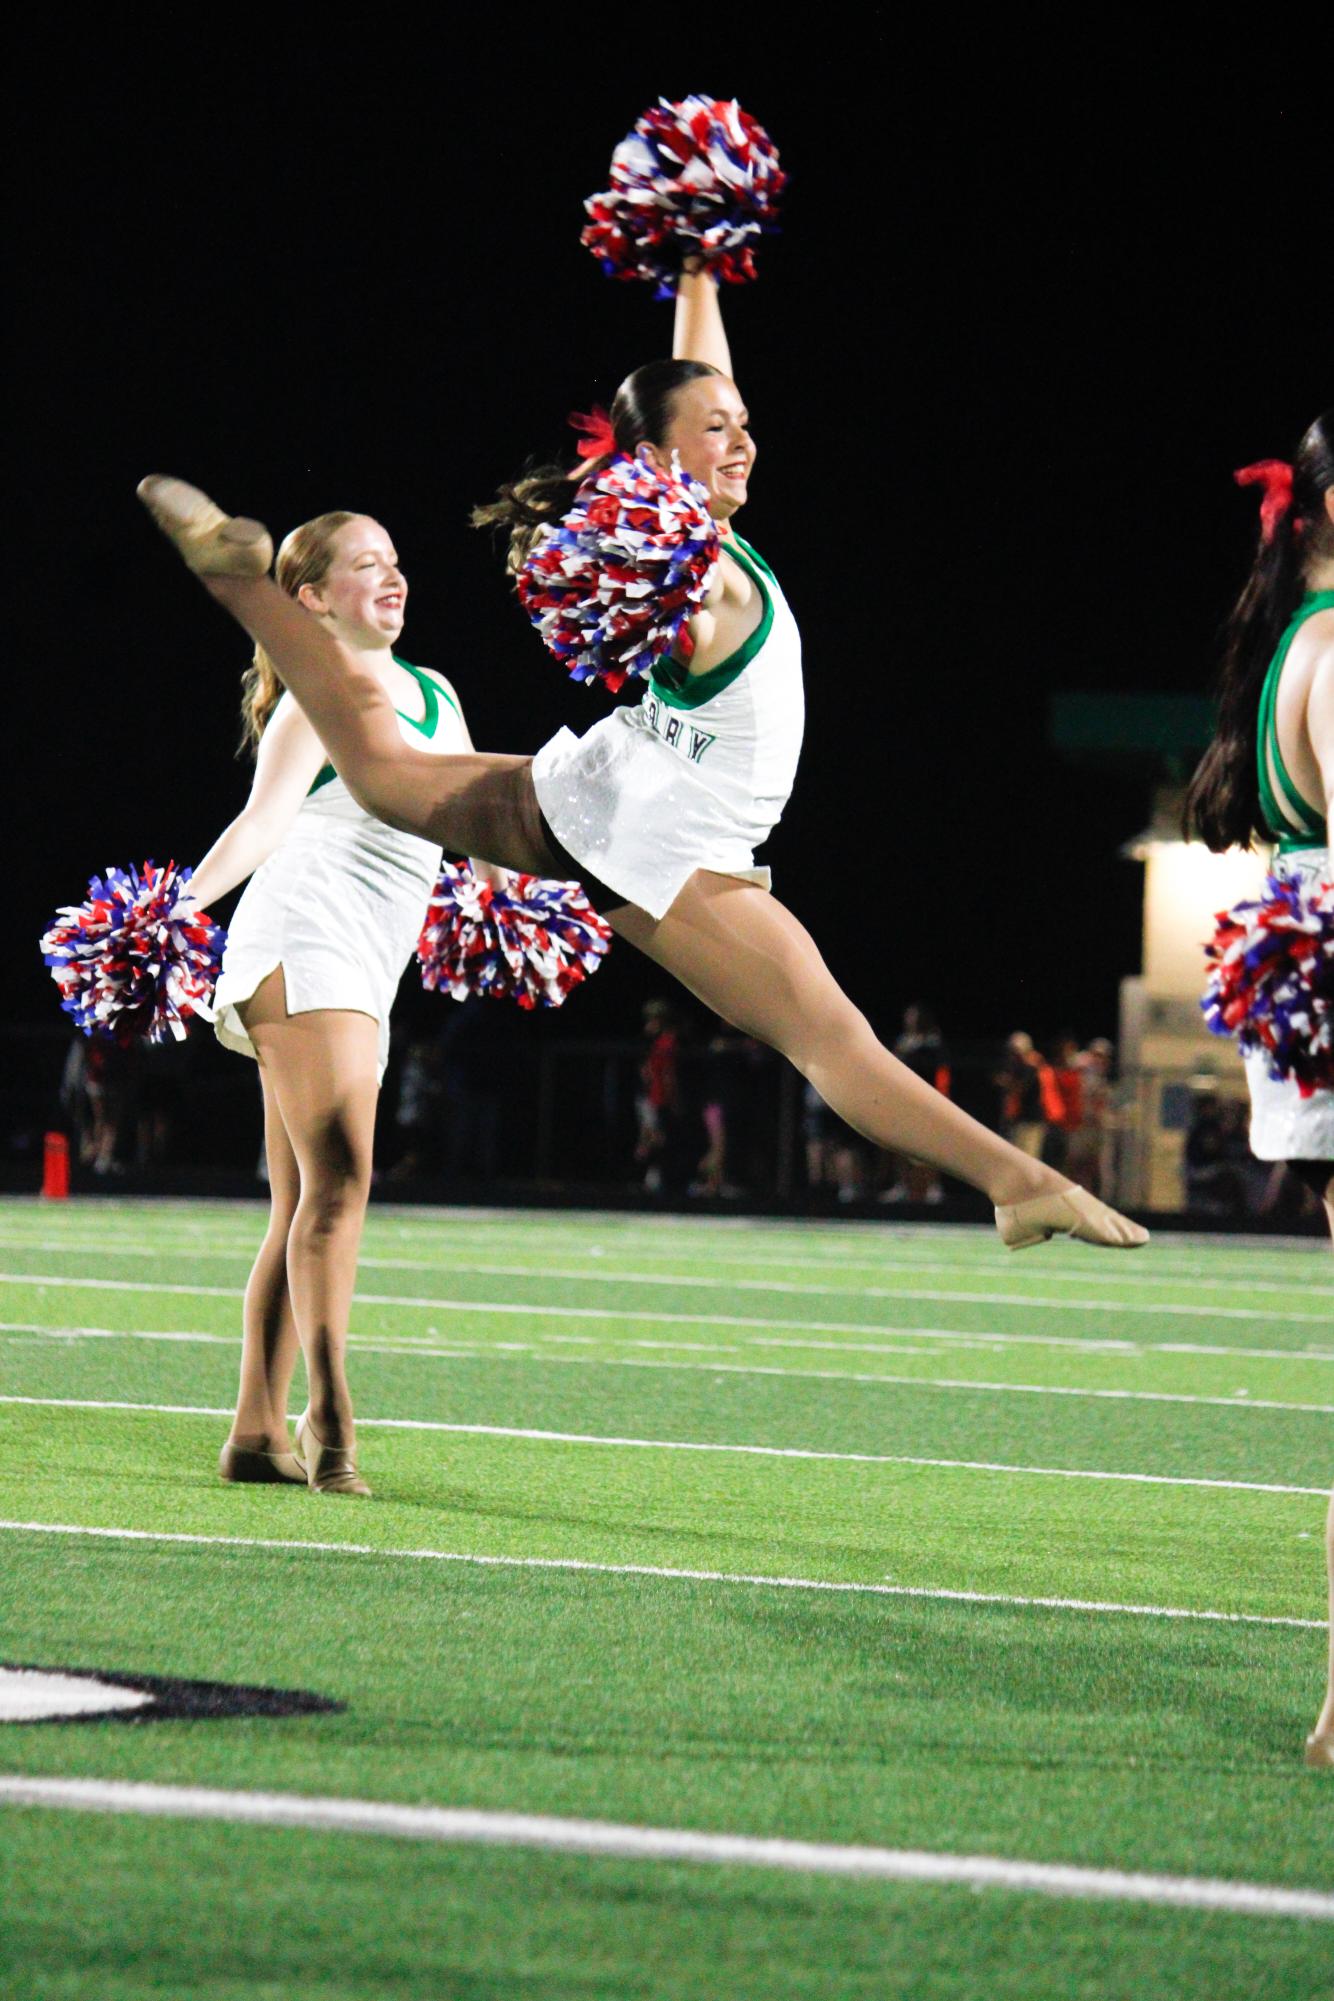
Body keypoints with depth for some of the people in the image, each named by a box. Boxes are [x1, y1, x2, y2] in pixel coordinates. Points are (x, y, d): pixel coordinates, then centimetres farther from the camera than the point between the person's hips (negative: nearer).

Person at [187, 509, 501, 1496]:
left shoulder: (433, 694, 22)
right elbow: (263, 822, -13)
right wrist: (176, 908, -26)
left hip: (362, 972, 9)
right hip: (304, 943, -9)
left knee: (305, 1204, 5)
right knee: (338, 1178, -20)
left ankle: (258, 1431, 5)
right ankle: (329, 1417, -27)